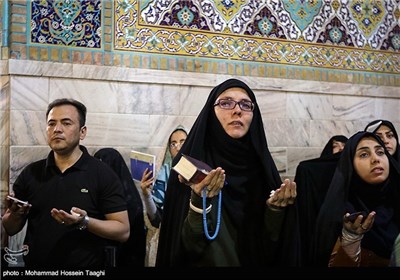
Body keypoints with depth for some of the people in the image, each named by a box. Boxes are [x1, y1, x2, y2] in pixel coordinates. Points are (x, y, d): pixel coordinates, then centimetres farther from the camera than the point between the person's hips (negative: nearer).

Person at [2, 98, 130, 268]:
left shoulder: (103, 174, -8)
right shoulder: (30, 174, 3)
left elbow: (123, 231, -11)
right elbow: (10, 229, 10)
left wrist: (85, 222, -24)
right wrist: (16, 214, -11)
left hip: (86, 268, -3)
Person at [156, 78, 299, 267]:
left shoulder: (261, 164, -5)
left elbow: (269, 245, -5)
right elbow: (187, 246, -18)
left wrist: (276, 209, -21)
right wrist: (199, 201, -32)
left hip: (255, 262, 3)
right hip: (206, 262, -3)